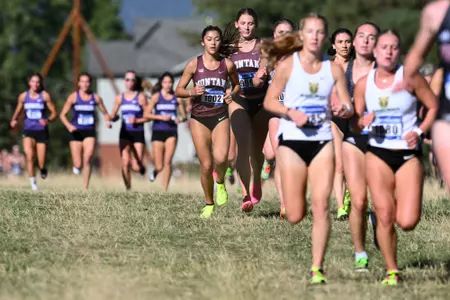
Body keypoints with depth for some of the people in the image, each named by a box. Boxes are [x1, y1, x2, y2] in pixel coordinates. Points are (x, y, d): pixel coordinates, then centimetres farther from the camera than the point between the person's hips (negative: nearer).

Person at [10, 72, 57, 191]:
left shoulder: (45, 95, -4)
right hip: (28, 131, 1)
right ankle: (33, 182, -8)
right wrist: (13, 120, -3)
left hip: (42, 131, -1)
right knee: (29, 155, -23)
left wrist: (48, 120, -22)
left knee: (41, 164, -4)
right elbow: (18, 111, 18)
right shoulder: (23, 96, 3)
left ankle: (43, 169, 35)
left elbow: (54, 113, -1)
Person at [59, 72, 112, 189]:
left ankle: (85, 188, -10)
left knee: (87, 160, -17)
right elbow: (62, 115, 0)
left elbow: (105, 113, 13)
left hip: (90, 132, 1)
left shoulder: (96, 98, 4)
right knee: (78, 165, -2)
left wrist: (108, 121, -8)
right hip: (76, 132, -1)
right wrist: (69, 125, -18)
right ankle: (76, 165, 36)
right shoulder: (73, 97, -1)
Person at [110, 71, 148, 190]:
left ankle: (141, 167, 28)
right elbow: (112, 115, 16)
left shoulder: (141, 97, -2)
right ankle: (128, 188, 2)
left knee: (136, 167, -9)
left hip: (138, 133, -2)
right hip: (125, 133, 2)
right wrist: (113, 117, -7)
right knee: (125, 163, -12)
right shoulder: (120, 98, 9)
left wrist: (137, 121, -16)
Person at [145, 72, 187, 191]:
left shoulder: (177, 98, 8)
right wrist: (161, 117, -16)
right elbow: (146, 114, -5)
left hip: (171, 133, 1)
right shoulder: (156, 97, 2)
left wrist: (180, 119, -10)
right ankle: (156, 170, 36)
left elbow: (184, 116, 13)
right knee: (159, 166, -2)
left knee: (168, 162, -13)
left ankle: (165, 190, -9)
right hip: (158, 132, -1)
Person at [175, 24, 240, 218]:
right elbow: (178, 91, 3)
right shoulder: (194, 64, -1)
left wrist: (232, 94, -3)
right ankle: (208, 205, 18)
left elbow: (237, 84, 18)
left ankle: (220, 183, 9)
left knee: (221, 157, -24)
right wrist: (192, 92, -17)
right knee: (206, 165, -1)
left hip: (220, 117, 0)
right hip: (199, 118, 0)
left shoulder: (227, 64, 1)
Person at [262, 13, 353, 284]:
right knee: (295, 215, -2)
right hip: (292, 139, -1)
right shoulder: (288, 64, -2)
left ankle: (317, 268, -5)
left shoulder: (334, 69, 3)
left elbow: (349, 106, 7)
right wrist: (291, 112, -17)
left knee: (321, 206, -11)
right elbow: (269, 101, 1)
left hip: (322, 141, 1)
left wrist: (344, 109, -16)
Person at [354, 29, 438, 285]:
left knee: (407, 222, -11)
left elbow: (434, 107, 0)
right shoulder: (363, 84, 3)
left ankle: (408, 207, 26)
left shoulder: (410, 78, -6)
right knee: (385, 217, -3)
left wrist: (419, 132, -13)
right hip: (378, 155, 2)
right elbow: (355, 119, 12)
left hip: (408, 155, -2)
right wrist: (363, 122, -11)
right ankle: (392, 271, 12)